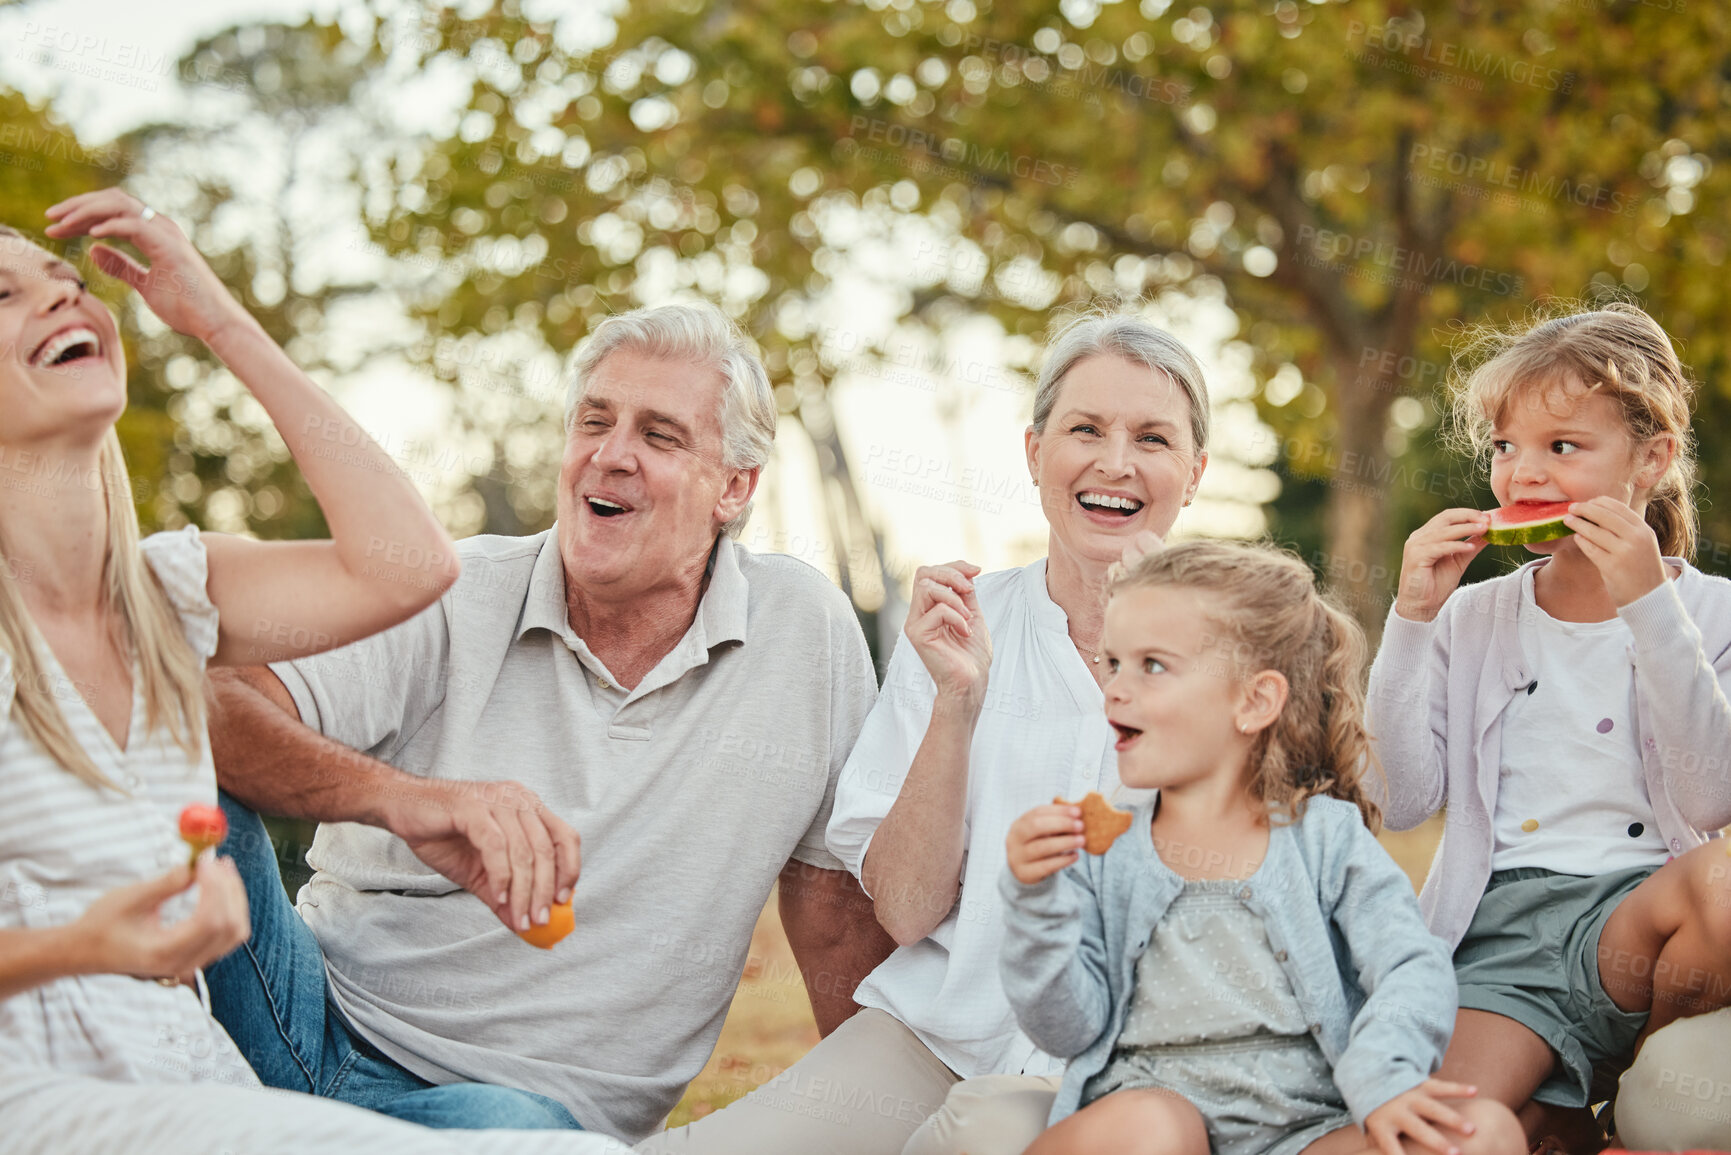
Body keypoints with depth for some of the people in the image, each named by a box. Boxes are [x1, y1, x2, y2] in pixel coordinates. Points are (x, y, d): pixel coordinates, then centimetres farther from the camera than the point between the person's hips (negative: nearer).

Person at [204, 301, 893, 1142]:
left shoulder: (809, 627, 2)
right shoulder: (450, 598, -2)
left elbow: (831, 881, 12)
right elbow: (219, 711, -15)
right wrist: (403, 797, -33)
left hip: (523, 1097, -1)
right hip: (322, 1021, 2)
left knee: (513, 1130, -39)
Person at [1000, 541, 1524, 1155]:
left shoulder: (1327, 836, 9)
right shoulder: (1099, 850, 11)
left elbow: (1415, 970, -3)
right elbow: (1069, 1030, 3)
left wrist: (1382, 1076, -23)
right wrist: (1036, 899, -11)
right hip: (1158, 1102, -2)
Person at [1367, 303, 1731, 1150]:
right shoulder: (1473, 619, 13)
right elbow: (1403, 802, 3)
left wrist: (1649, 605, -15)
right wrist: (1412, 618, -3)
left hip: (1637, 905, 1)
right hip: (1498, 923, -1)